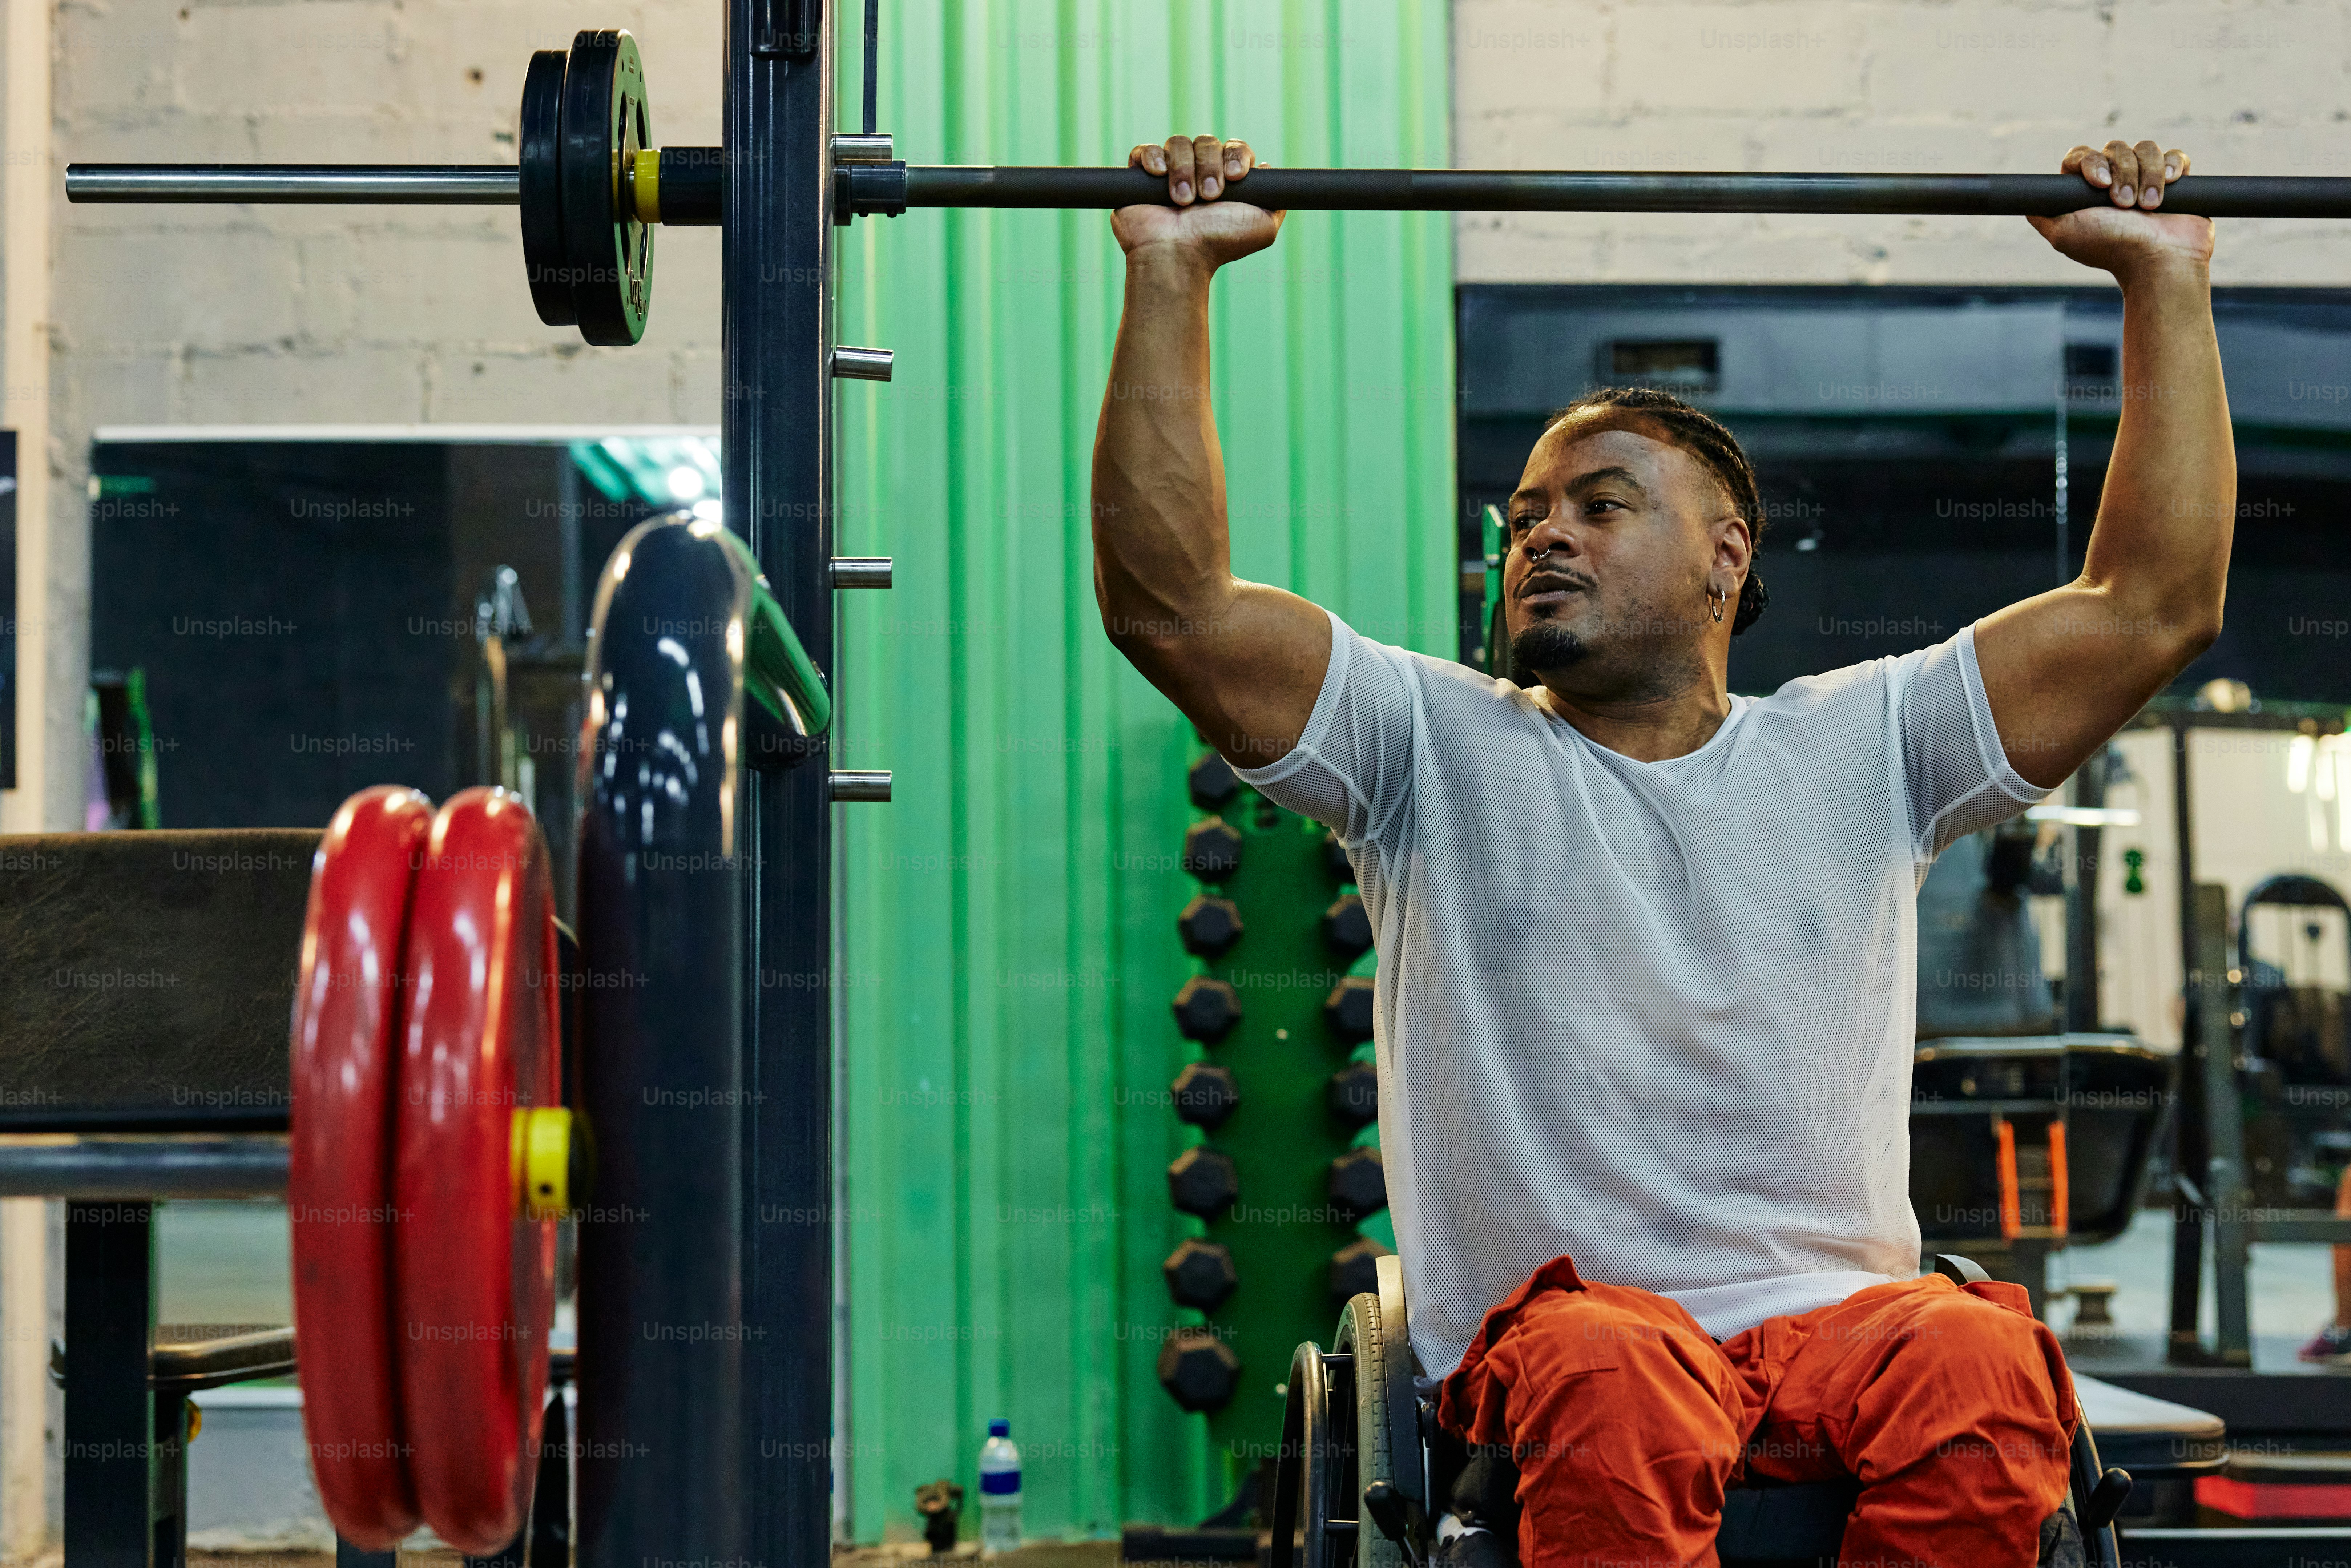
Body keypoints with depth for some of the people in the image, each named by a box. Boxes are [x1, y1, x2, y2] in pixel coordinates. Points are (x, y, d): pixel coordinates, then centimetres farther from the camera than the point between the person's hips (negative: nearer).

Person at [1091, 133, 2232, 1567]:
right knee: (1618, 1385, -39)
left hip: (1836, 1316, 2)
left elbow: (2157, 602, 13)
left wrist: (2167, 279, 12)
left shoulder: (1861, 749, 18)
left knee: (1979, 1364, -35)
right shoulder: (1438, 748, 14)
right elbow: (1170, 601, 3)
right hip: (1559, 1325, -1)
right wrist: (1171, 276, 0)